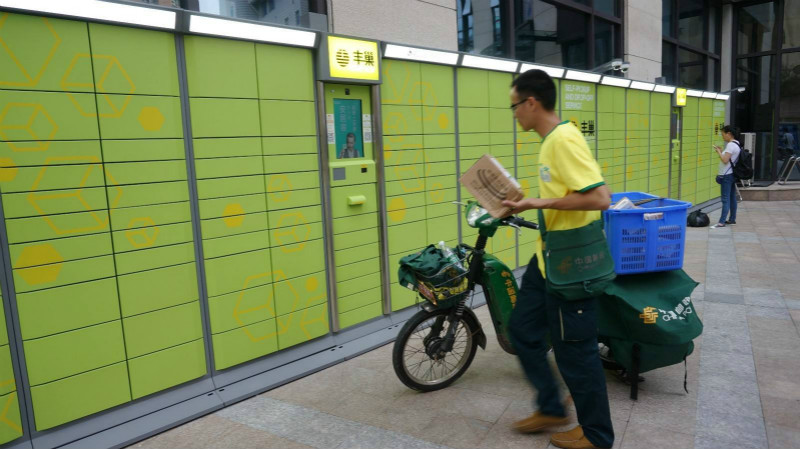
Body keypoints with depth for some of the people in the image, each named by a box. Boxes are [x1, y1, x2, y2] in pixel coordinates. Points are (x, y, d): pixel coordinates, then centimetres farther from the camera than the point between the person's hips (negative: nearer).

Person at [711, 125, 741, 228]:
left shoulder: (731, 145, -17)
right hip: (732, 174, 10)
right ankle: (732, 219, 22)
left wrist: (719, 151, -11)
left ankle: (721, 222, -11)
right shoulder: (736, 144, 15)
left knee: (725, 199, -11)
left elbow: (725, 160, -22)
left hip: (727, 176, -10)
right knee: (732, 198, 14)